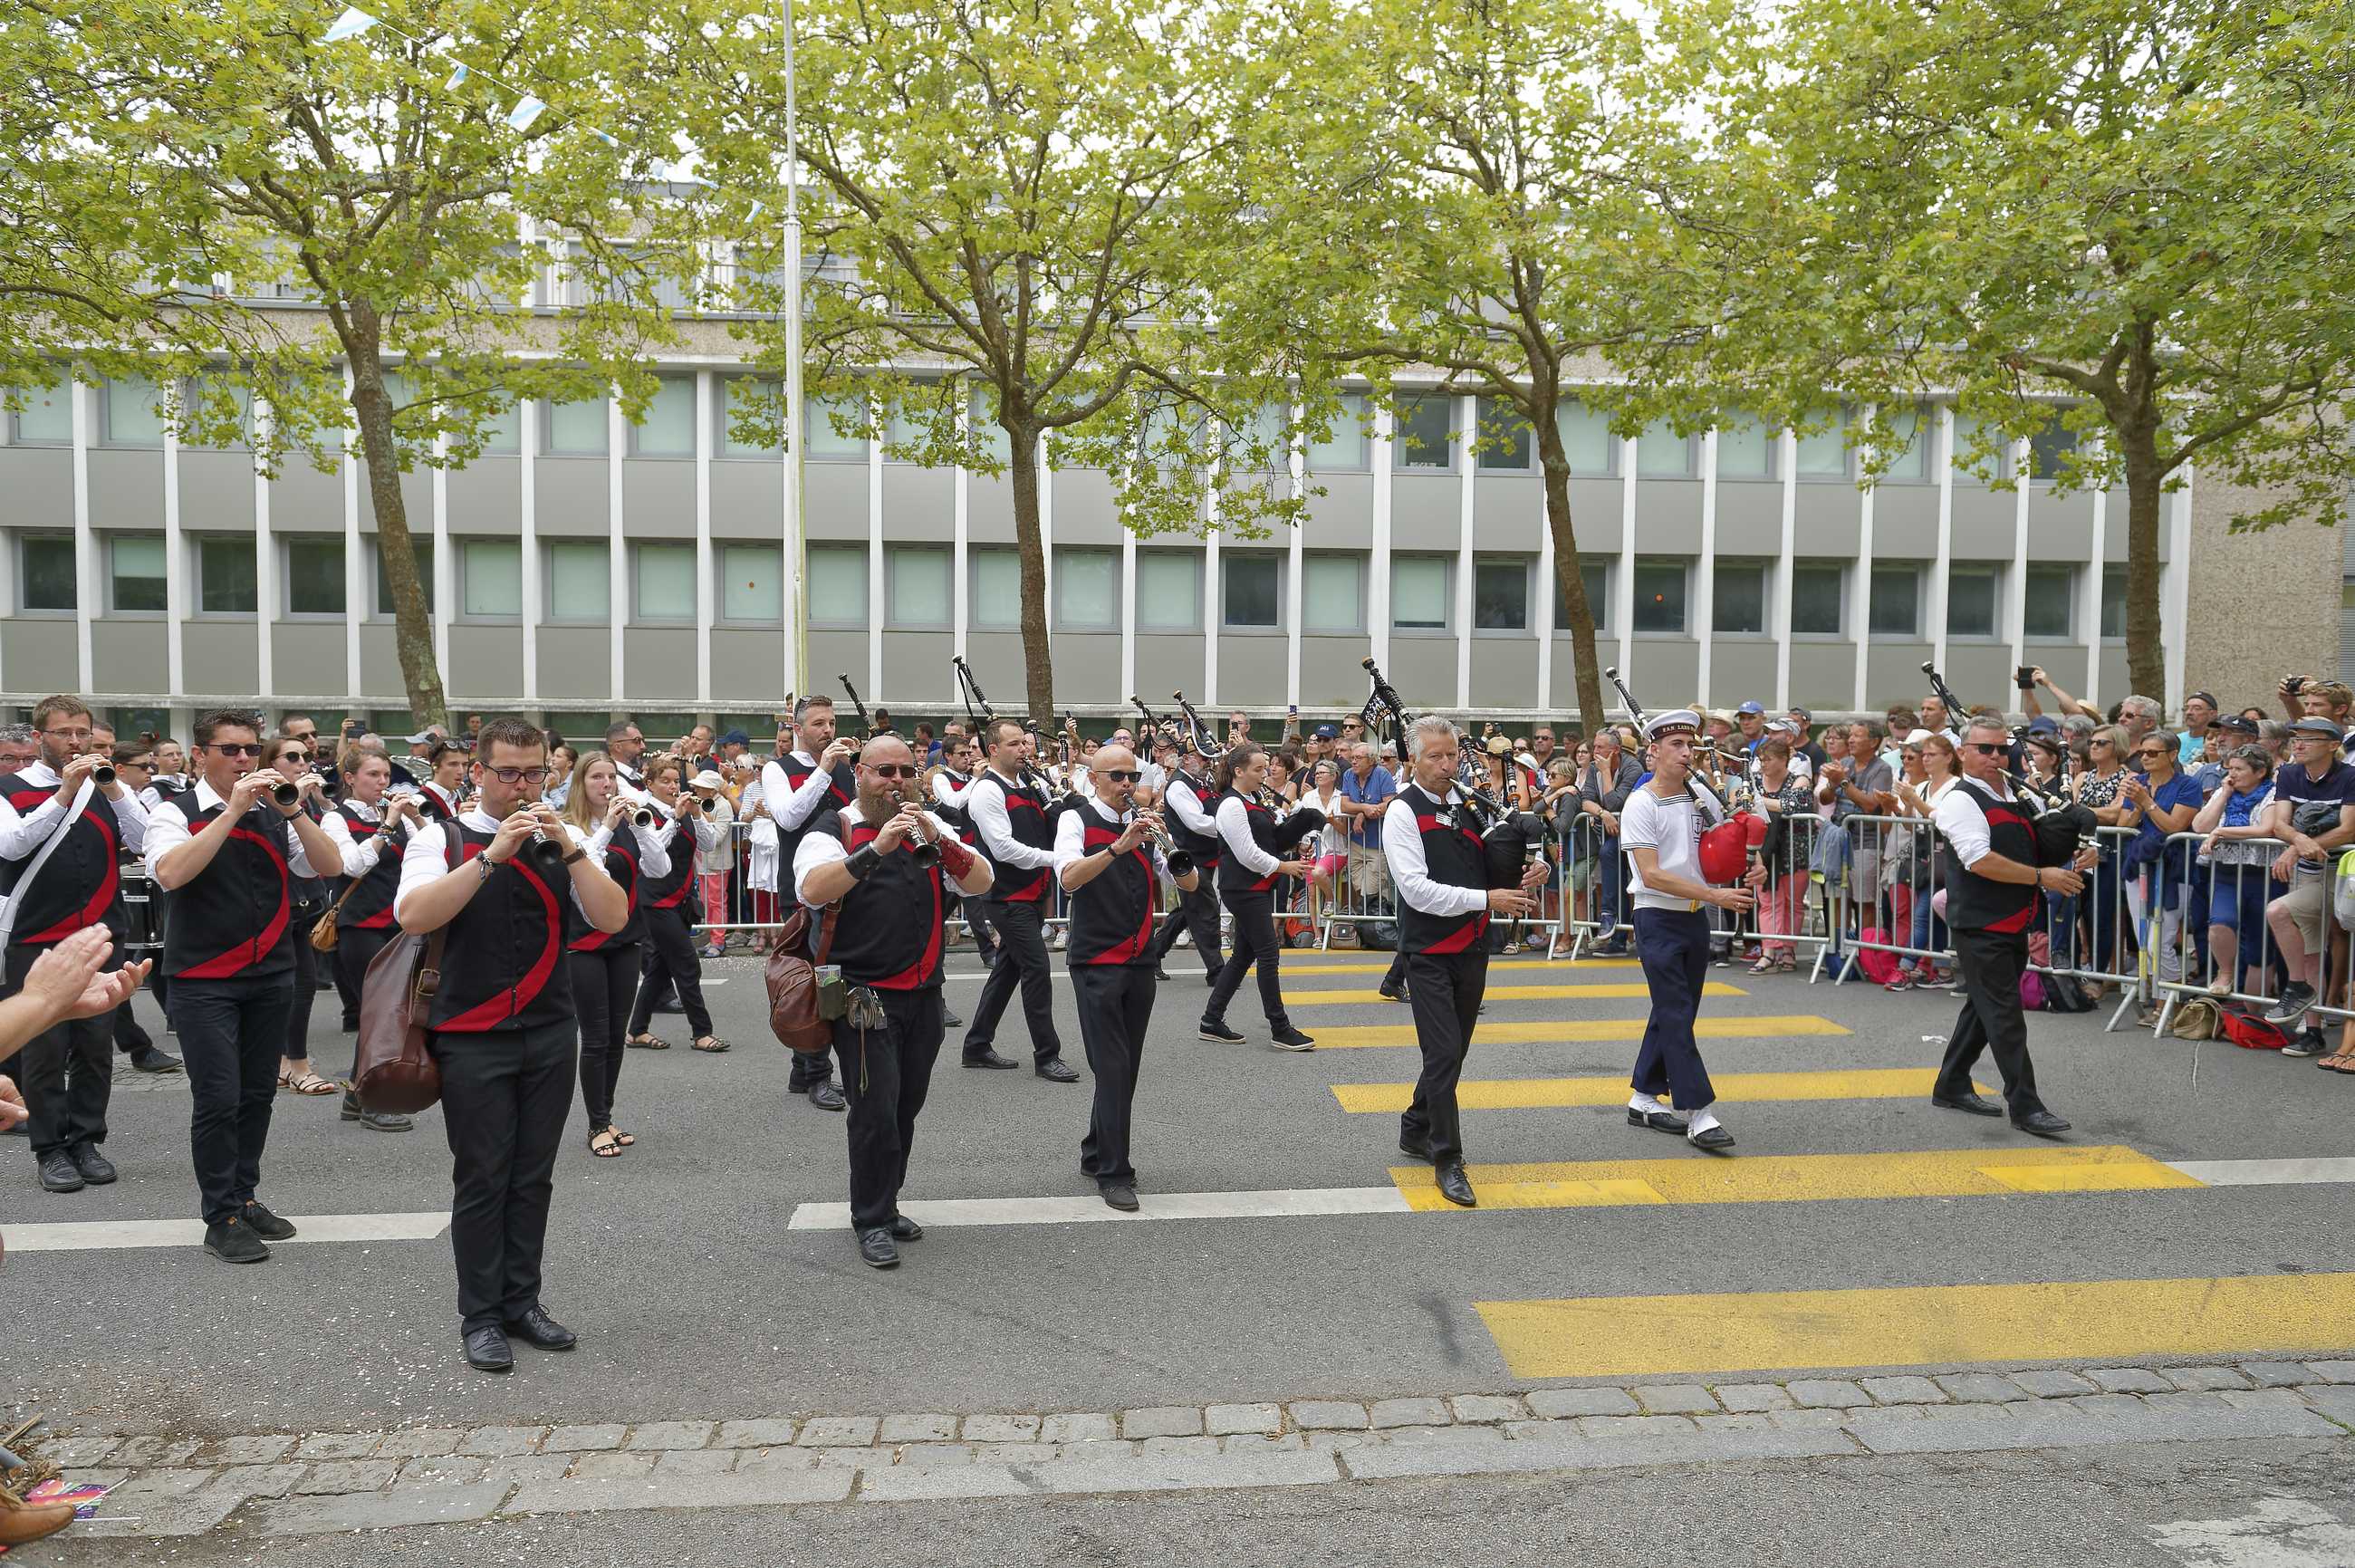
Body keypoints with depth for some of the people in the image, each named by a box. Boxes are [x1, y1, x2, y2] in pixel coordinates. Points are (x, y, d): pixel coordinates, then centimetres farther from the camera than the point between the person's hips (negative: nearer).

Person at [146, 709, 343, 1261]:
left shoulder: (277, 812, 8)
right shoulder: (177, 812, -3)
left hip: (272, 975, 4)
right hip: (204, 980, -4)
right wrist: (233, 810, -23)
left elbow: (330, 865, -3)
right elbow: (169, 874, -22)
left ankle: (244, 1195, 26)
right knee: (219, 1099, -5)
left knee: (258, 1093, 12)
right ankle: (221, 1218, 6)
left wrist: (293, 810, -15)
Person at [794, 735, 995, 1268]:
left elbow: (981, 883, -1)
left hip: (924, 994, 5)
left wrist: (938, 840, -17)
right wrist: (875, 849, -30)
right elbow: (812, 890, -22)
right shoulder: (833, 828, -3)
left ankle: (883, 1204, 30)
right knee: (876, 1111, -5)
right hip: (865, 997, -5)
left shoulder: (930, 827, 11)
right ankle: (872, 1222, 10)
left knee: (906, 1108, 13)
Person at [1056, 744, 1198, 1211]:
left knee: (1125, 1067, 13)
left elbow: (1189, 884, 1)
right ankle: (1114, 1173, 2)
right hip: (1096, 962, -5)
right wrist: (1119, 845, -35)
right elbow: (1069, 876, -24)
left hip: (1140, 961, 6)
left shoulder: (1144, 822, 9)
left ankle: (1096, 1154, 28)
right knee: (1113, 1068, -6)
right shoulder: (1076, 821, -5)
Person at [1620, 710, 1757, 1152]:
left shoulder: (1700, 794, 6)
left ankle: (1644, 1099, 24)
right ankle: (1699, 1114, -6)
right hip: (1658, 920, -7)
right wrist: (1716, 896, -23)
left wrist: (1753, 865, -4)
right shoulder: (1641, 805, -12)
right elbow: (1652, 875, -19)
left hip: (1695, 918, 7)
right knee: (1676, 1016, -8)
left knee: (1674, 1013, 12)